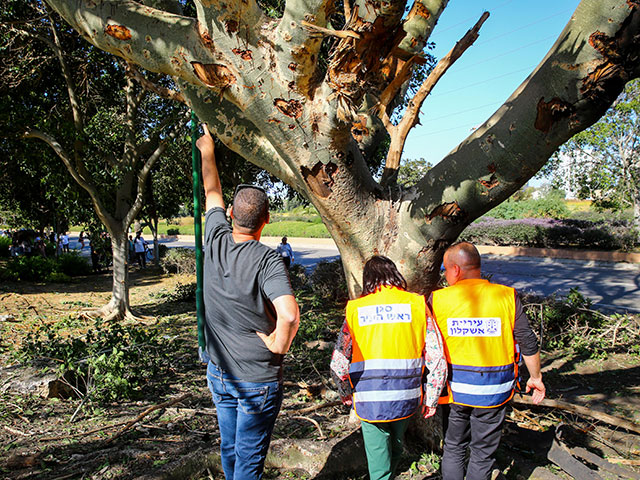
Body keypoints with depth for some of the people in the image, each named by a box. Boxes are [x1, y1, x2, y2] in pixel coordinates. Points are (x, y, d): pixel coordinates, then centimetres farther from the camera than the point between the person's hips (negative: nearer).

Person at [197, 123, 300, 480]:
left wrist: (207, 150, 25)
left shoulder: (216, 241, -8)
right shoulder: (267, 260, -23)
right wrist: (279, 344, -17)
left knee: (230, 448, 24)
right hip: (257, 380, -6)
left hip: (219, 373, 6)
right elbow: (290, 316, -37)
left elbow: (212, 192, 10)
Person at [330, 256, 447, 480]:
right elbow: (436, 357, -5)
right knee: (395, 448, 28)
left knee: (378, 457, 15)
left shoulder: (355, 309, -2)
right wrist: (431, 399, 8)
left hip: (369, 399, -2)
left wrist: (346, 393, 13)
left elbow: (338, 364, -6)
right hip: (406, 398, 2)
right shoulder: (417, 304, -1)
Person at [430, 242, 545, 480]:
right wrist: (536, 377, 12)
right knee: (483, 454, 15)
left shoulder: (437, 299, -8)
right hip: (493, 390, 0)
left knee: (453, 449, 19)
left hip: (454, 389, 1)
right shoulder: (507, 296, -7)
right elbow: (528, 343, -2)